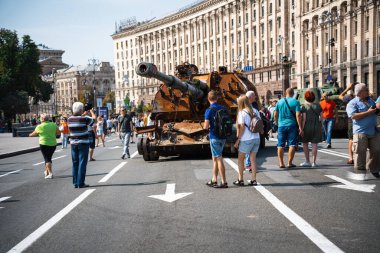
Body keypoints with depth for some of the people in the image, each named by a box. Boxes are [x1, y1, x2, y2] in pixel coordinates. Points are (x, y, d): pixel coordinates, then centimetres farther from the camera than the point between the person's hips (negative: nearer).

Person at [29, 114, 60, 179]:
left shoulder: (40, 126, -7)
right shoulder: (53, 124, 2)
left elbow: (34, 134, 8)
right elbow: (59, 132, 2)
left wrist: (30, 135, 29)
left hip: (44, 144, -4)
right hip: (53, 144, 4)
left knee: (47, 159, -2)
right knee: (49, 158, 17)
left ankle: (50, 173, -14)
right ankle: (46, 172, 27)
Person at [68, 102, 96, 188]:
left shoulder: (70, 119, 2)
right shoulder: (84, 119, -13)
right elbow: (94, 119, 5)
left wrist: (84, 114, 32)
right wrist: (92, 112, 23)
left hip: (73, 143, 5)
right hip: (83, 143, -5)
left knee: (75, 163, 11)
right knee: (82, 163, -1)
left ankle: (75, 183, 14)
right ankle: (81, 183, -1)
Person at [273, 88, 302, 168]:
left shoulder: (279, 102, 4)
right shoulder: (295, 102, -5)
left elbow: (275, 115, 9)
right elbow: (298, 115, -12)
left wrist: (277, 123, 25)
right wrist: (300, 127, -10)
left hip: (282, 125, 2)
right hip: (292, 125, -2)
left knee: (280, 145, 8)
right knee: (292, 145, 4)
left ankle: (281, 163, 7)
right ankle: (290, 163, 1)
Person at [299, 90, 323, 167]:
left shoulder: (304, 106, -7)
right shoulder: (318, 105, 5)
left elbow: (304, 118, -12)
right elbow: (321, 116, 6)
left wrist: (302, 129, -12)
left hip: (307, 126, -3)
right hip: (316, 126, 3)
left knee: (305, 144, 10)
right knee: (314, 144, 4)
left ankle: (307, 161, 11)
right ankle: (314, 162, 2)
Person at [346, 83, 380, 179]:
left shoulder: (371, 100, 17)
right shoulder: (353, 103, -6)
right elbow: (354, 116, -20)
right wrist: (368, 112, -18)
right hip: (361, 132, -7)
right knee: (360, 152, -4)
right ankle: (360, 170, 6)